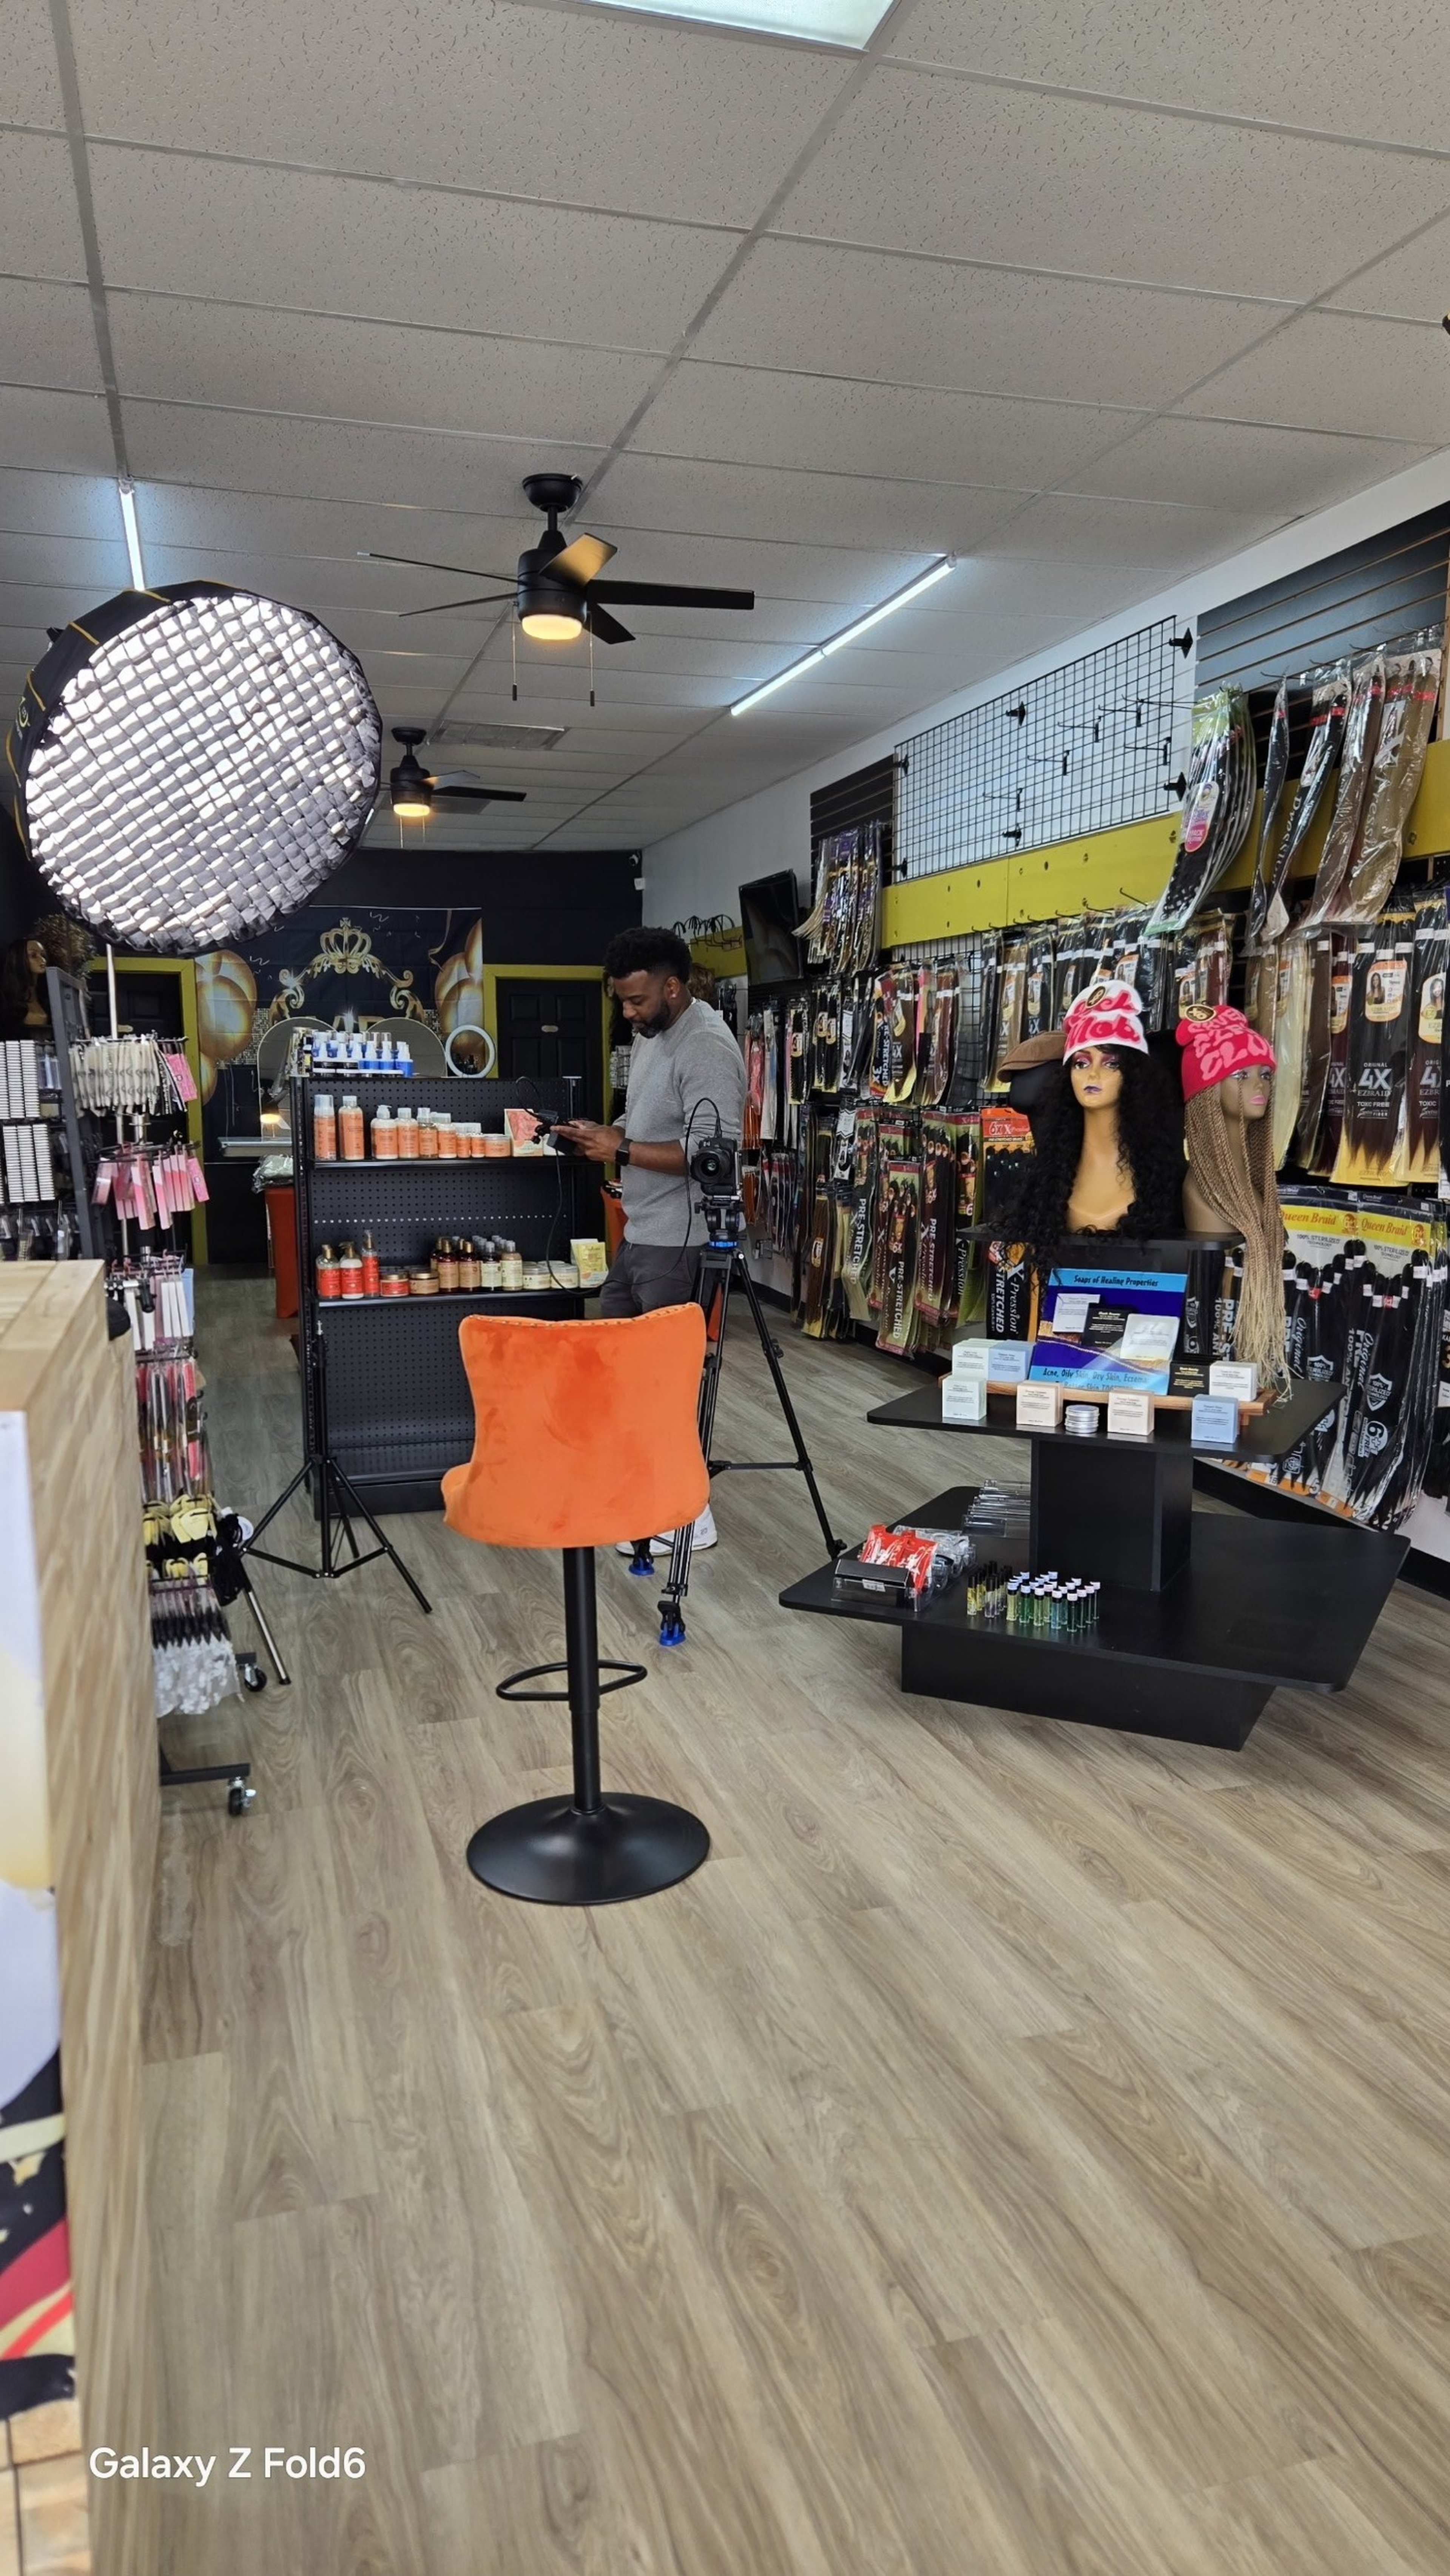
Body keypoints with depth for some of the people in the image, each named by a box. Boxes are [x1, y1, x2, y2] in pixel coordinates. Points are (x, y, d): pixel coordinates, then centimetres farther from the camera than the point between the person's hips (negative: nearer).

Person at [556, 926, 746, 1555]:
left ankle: (690, 1514, 11)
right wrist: (603, 1136, 4)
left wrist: (621, 1151, -21)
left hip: (679, 1243, -10)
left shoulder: (707, 1050, -18)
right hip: (639, 1233, 10)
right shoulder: (649, 1037, 13)